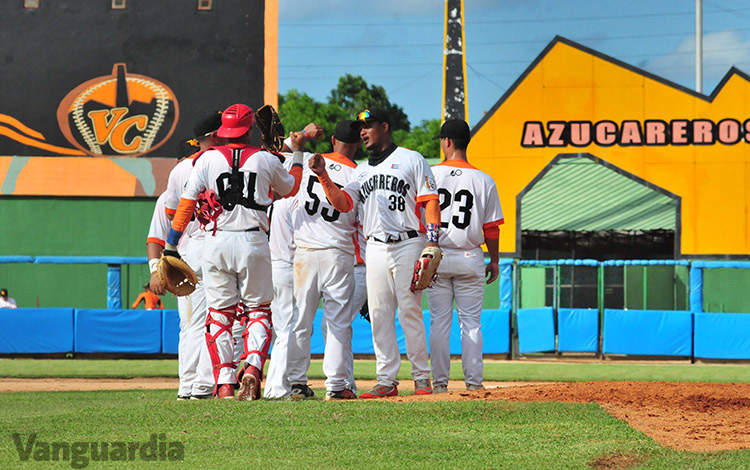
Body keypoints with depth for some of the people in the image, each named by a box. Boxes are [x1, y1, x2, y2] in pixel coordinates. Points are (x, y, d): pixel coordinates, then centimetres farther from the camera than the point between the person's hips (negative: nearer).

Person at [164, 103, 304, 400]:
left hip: (217, 243, 0)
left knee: (219, 314, 7)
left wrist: (171, 246, 5)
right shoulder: (266, 160, 4)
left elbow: (186, 203, 0)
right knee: (258, 310, 9)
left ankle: (225, 383, 1)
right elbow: (290, 189, 23)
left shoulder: (207, 159, 3)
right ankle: (253, 368, -14)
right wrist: (297, 156, 38)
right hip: (254, 242, 0)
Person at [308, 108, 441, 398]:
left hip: (408, 244, -5)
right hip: (376, 249, 5)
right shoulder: (362, 171, 20)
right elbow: (342, 203, 7)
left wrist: (433, 241, -13)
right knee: (379, 315, 2)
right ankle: (387, 380, 5)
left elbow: (431, 201, -2)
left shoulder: (411, 160, 5)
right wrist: (323, 176, -8)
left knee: (409, 311, -8)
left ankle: (422, 377, -2)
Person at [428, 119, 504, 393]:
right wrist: (494, 261, 11)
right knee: (471, 322, 5)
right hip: (470, 258, 0)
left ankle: (439, 381, 4)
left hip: (436, 257, 0)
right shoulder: (484, 181, -2)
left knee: (439, 321, 5)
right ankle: (473, 381, 2)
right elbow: (491, 227, 0)